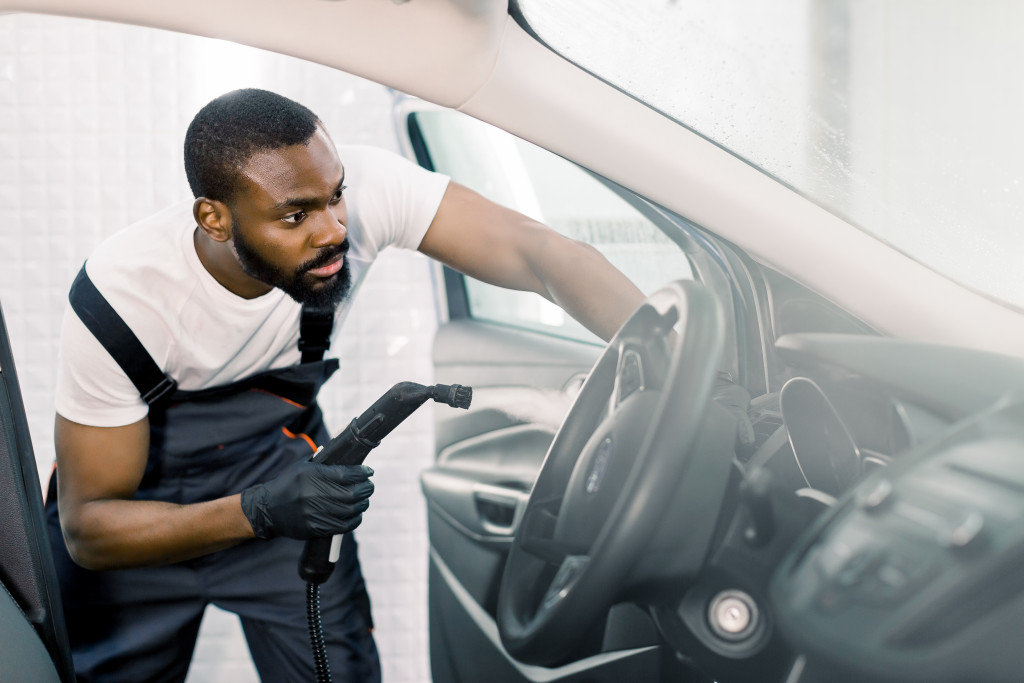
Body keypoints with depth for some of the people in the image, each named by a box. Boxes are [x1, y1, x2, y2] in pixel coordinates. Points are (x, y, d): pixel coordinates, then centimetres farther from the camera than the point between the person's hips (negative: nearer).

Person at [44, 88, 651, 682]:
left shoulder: (362, 187, -29)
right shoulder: (118, 301, -32)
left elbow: (539, 252, -34)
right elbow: (87, 526, -26)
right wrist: (259, 512, -41)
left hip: (279, 452, 2)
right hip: (135, 495, -1)